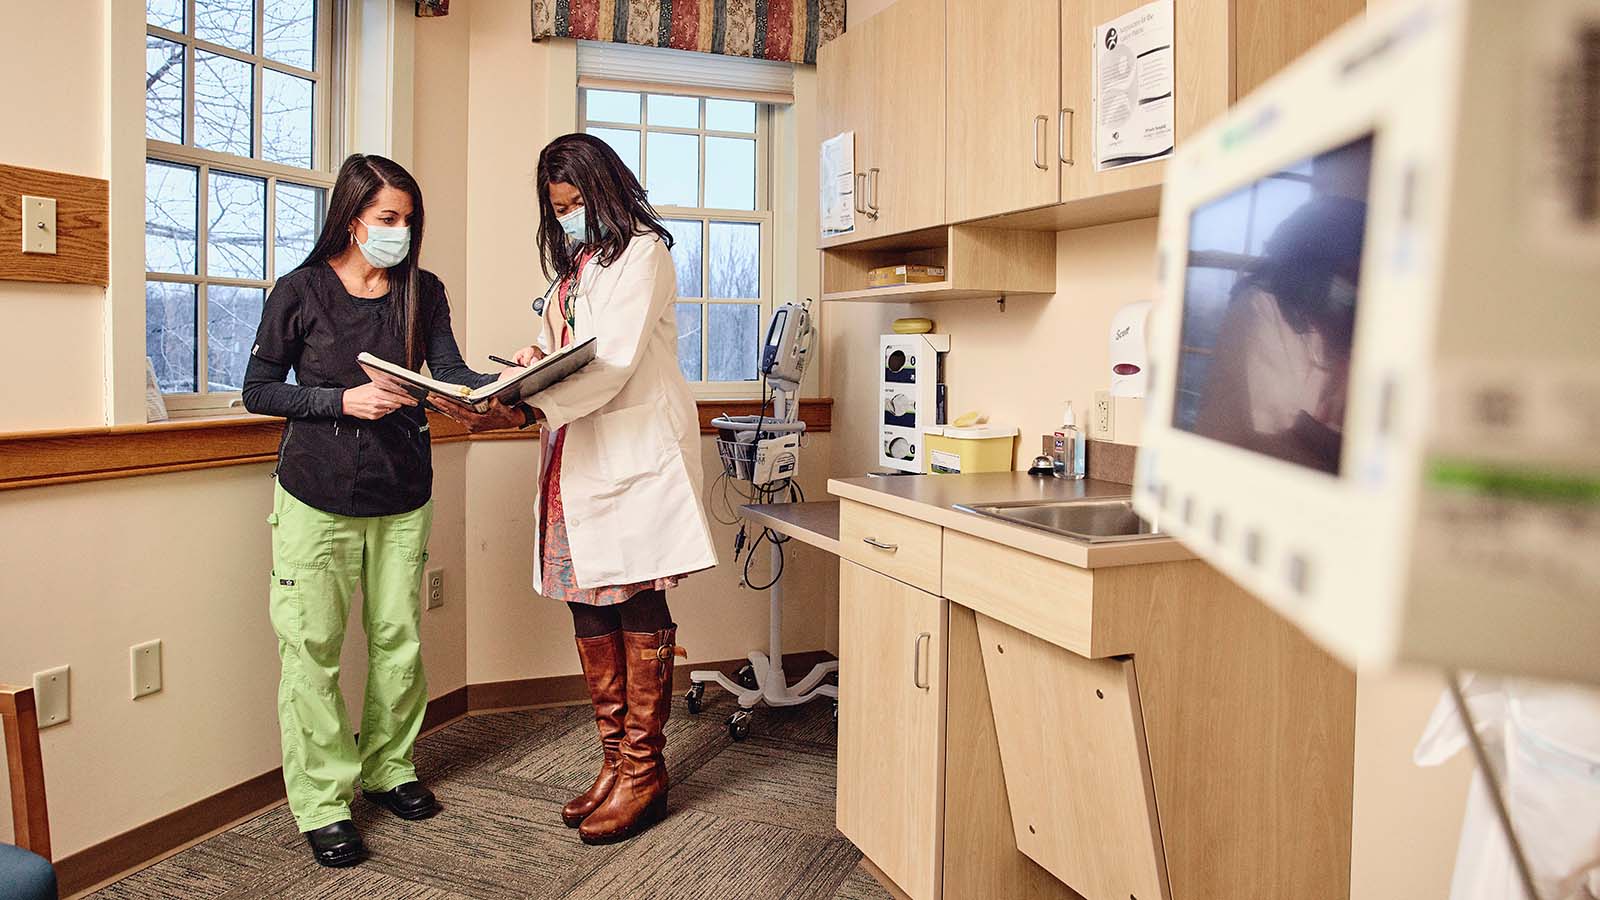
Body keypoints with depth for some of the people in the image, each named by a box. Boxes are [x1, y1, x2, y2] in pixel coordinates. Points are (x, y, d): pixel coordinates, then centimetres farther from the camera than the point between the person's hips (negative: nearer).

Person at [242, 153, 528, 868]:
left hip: (402, 496, 3)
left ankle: (388, 769, 29)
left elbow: (451, 371, -6)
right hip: (318, 496, -3)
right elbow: (258, 390, -2)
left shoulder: (422, 291, 5)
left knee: (398, 640, 11)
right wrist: (344, 400, -17)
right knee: (313, 647, 0)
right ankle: (322, 803, 12)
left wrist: (499, 389, -27)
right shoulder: (301, 291, -5)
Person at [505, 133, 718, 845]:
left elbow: (614, 359, -14)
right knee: (587, 604, 6)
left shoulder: (641, 252, -2)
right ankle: (614, 759, 17)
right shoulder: (573, 265, 23)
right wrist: (537, 357, 0)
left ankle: (644, 770, 5)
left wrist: (532, 394, -22)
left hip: (633, 451, -8)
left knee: (636, 599, -4)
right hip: (576, 457, 8)